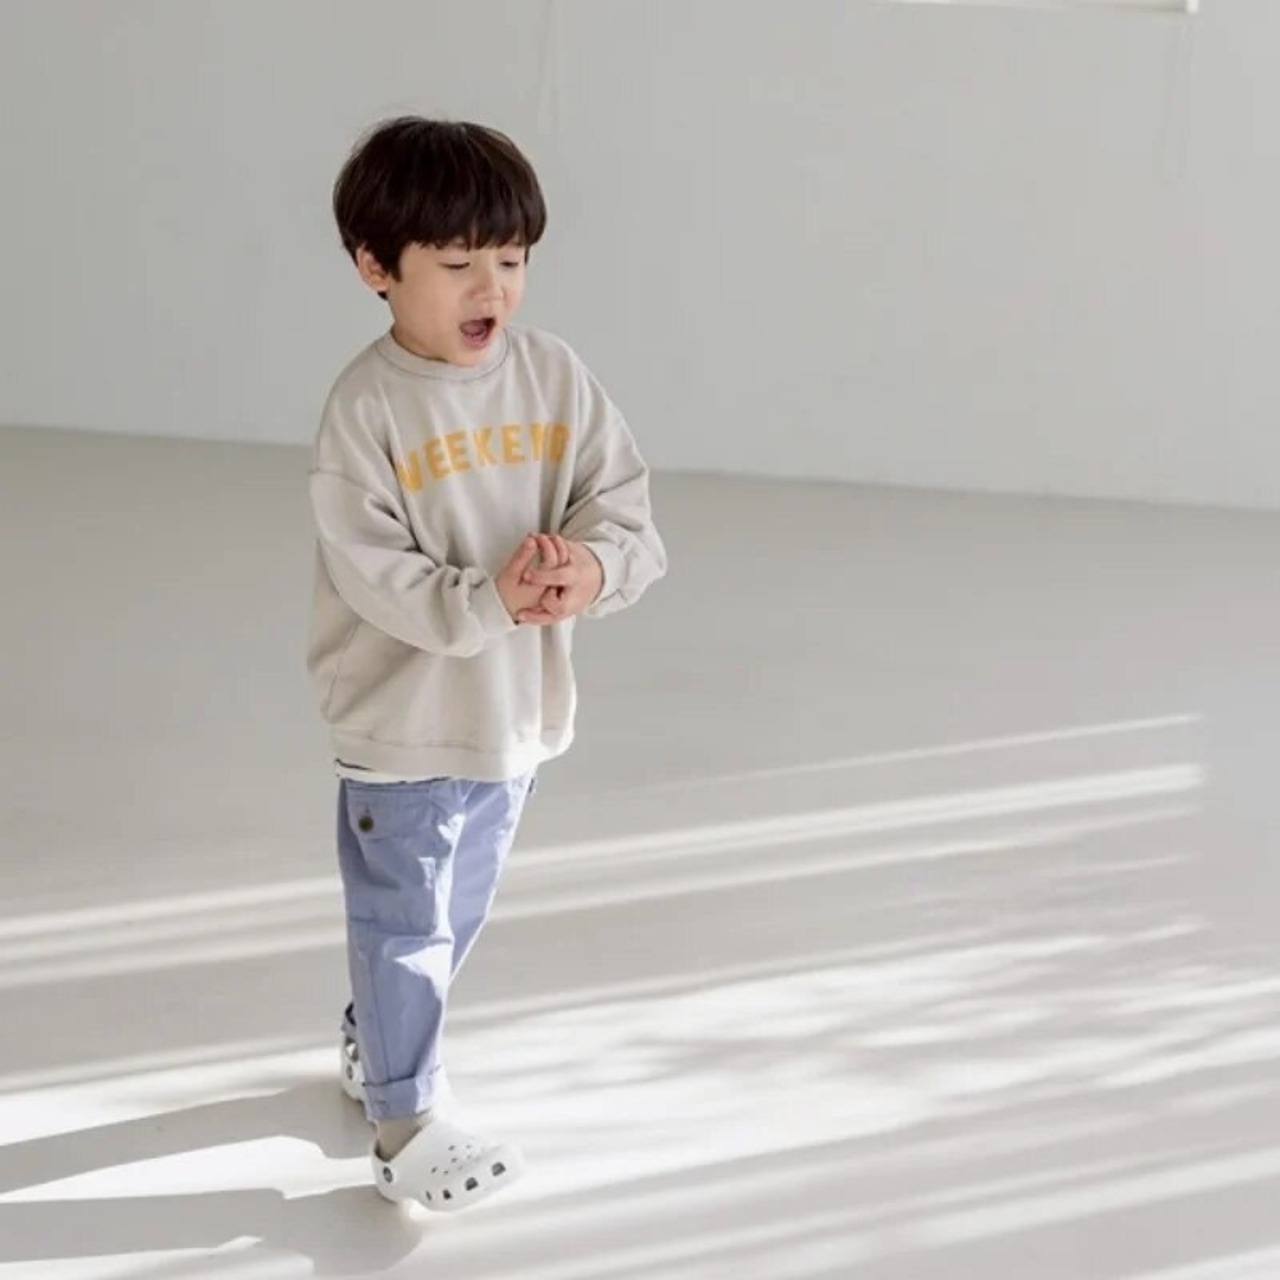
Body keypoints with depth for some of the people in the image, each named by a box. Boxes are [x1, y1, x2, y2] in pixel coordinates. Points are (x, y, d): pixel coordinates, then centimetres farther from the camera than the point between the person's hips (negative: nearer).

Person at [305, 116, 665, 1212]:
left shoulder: (557, 376, -5)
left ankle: (378, 1041, 47)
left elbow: (627, 507, -5)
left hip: (521, 712, 5)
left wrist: (592, 567, -27)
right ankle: (406, 1118, 22)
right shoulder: (366, 408, -17)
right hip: (405, 720, -5)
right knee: (404, 926, 6)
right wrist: (491, 600, -33)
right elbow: (375, 577, -20)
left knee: (460, 914, 23)